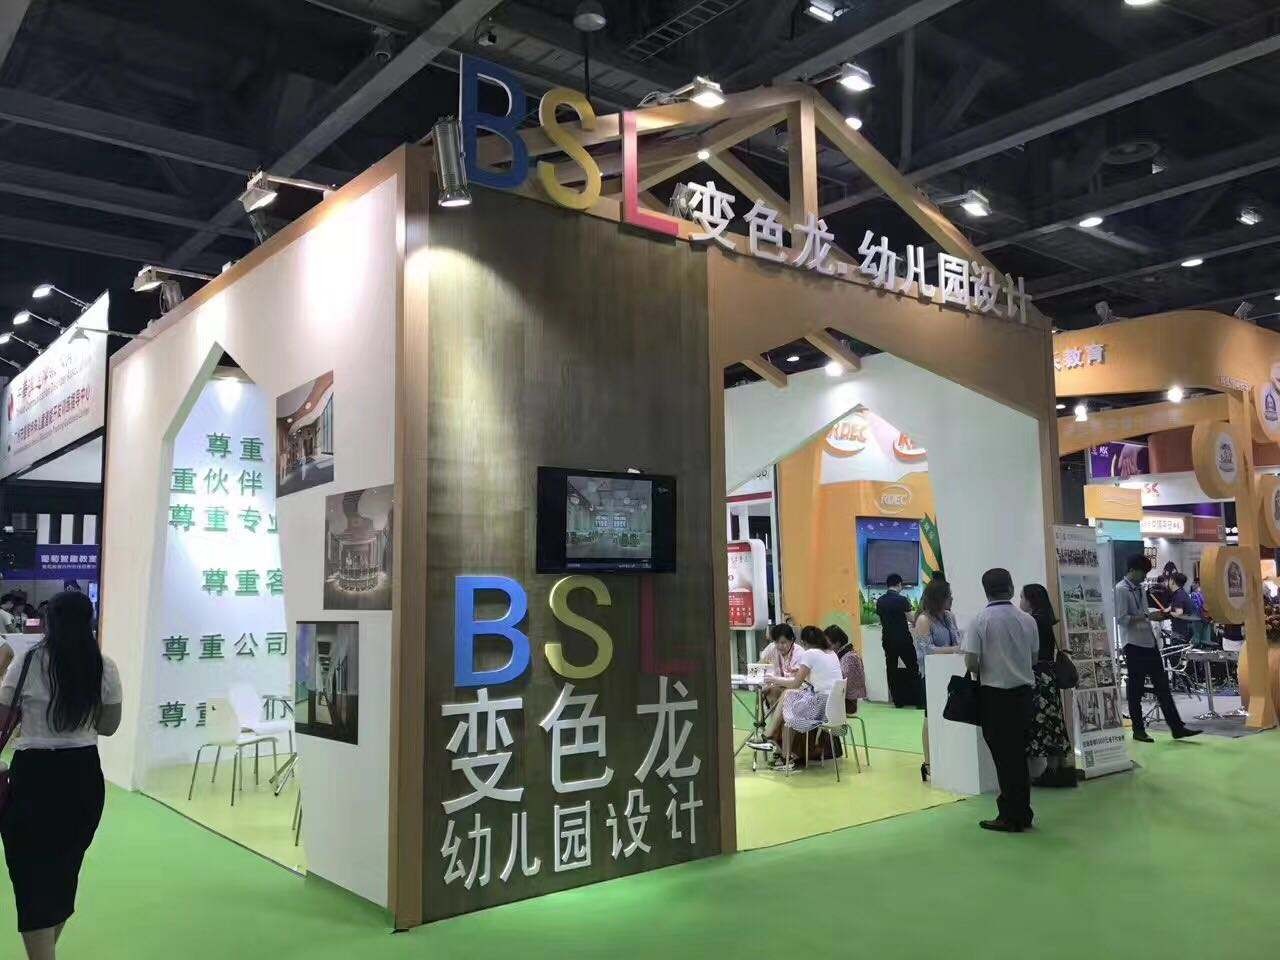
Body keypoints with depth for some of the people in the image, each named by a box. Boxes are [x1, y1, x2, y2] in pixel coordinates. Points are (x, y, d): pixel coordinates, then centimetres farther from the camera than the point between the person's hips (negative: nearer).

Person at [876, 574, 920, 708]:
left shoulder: (880, 601, 3)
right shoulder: (901, 599, -12)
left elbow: (880, 619, 9)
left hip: (887, 640, 5)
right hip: (903, 639, -5)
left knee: (891, 669, 8)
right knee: (913, 668, 5)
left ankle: (897, 700, 9)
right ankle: (918, 700, 5)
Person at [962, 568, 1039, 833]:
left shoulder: (980, 620, -13)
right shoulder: (1027, 619, 0)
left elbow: (971, 662, -17)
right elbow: (1034, 657, 9)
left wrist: (983, 671, 4)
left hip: (994, 694, -4)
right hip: (1024, 691, 4)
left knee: (1004, 757, 4)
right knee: (1019, 754, 15)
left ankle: (1010, 817, 9)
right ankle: (1023, 813, 22)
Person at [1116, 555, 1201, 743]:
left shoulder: (1140, 588, 14)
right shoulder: (1120, 590, -12)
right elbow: (1121, 619, -19)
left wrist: (1156, 615, 4)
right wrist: (1148, 617, -18)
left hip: (1149, 641, 8)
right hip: (1133, 644, -8)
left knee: (1162, 685, 8)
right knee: (1136, 689, 2)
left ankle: (1177, 727, 11)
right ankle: (1138, 730, 11)